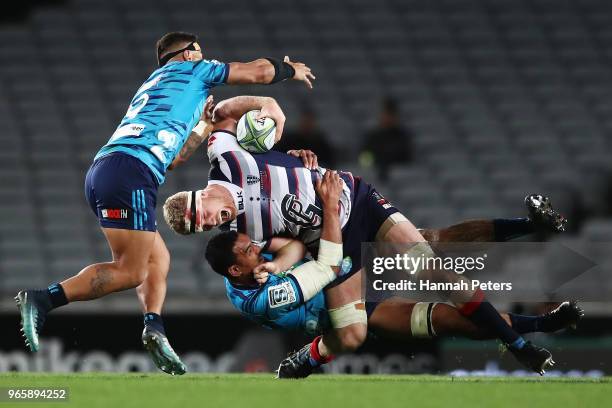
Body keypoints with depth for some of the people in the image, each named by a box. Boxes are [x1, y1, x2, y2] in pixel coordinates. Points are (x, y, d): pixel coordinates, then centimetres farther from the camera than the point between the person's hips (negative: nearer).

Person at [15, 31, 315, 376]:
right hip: (130, 170, -9)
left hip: (103, 167, 9)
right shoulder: (192, 70, 16)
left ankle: (154, 327, -7)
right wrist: (291, 69, 37)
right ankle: (43, 300, -24)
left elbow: (172, 158, 42)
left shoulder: (152, 87, 37)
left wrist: (206, 125, 47)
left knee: (158, 260, 15)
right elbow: (260, 71, 17)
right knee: (131, 271, -14)